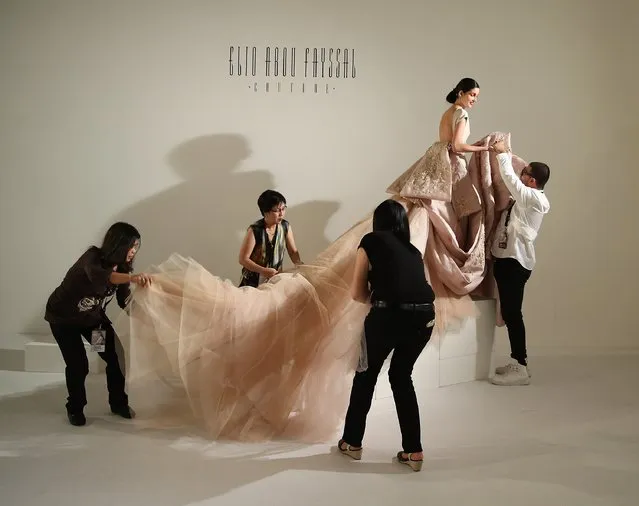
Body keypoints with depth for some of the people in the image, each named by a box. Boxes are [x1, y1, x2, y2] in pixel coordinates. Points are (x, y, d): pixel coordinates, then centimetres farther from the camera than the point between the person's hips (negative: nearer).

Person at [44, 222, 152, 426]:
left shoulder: (122, 267, -11)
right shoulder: (93, 257, -31)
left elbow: (125, 300, -8)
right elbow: (97, 276, -55)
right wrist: (131, 277, -70)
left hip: (93, 316, 6)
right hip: (63, 317, -6)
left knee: (115, 356, -3)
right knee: (78, 363, -12)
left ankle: (118, 403, 16)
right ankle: (75, 408, 12)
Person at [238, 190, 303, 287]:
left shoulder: (286, 227, -5)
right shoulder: (255, 230, -19)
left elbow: (293, 251, 5)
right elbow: (243, 259, -17)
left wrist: (299, 265, -15)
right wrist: (264, 271, -26)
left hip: (276, 280, 4)